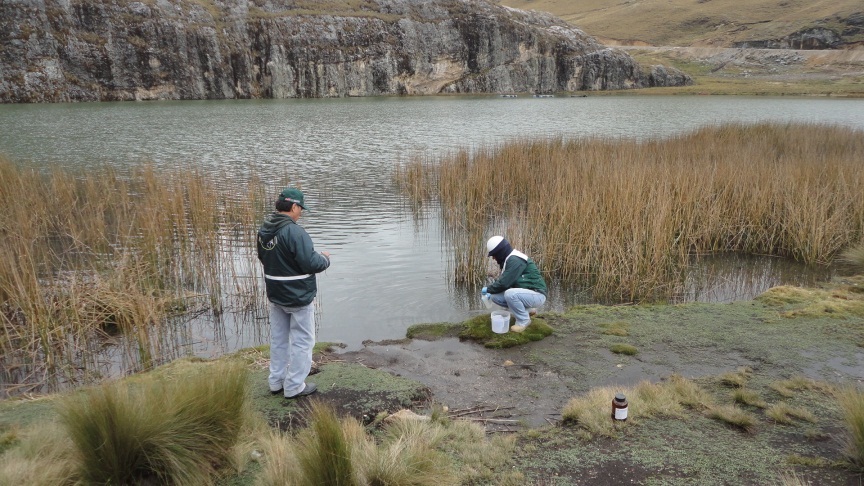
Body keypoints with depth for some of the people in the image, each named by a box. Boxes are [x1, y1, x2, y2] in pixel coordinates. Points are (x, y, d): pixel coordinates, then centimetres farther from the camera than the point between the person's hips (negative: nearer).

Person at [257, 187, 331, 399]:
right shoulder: (294, 232, -25)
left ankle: (276, 381, 30)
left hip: (275, 295, 8)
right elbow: (311, 263, -25)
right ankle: (294, 386, 12)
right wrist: (325, 258, -6)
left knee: (278, 338, 19)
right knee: (302, 341, 5)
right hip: (298, 296, -8)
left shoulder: (263, 230, 1)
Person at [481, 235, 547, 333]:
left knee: (510, 294, -34)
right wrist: (491, 291, 13)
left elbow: (504, 283, -24)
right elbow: (503, 280, 23)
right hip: (524, 293, 10)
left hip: (536, 295, -10)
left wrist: (488, 289, -8)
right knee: (495, 297, 0)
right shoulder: (508, 259, 9)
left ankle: (523, 320, -10)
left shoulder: (515, 260, -22)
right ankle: (527, 309, 13)